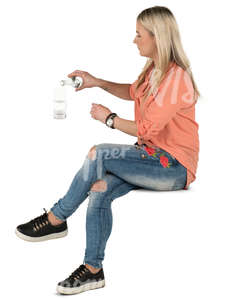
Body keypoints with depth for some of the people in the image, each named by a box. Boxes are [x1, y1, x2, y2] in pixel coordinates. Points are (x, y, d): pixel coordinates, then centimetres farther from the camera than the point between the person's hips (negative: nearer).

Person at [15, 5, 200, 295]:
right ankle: (93, 269, -11)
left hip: (174, 166, -8)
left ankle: (56, 220, -8)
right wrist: (97, 82, 15)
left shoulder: (175, 78, -19)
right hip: (153, 155, 8)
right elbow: (132, 92, 30)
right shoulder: (154, 68, 10)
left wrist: (109, 118, -7)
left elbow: (147, 129, -20)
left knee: (99, 154, -24)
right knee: (101, 187, -17)